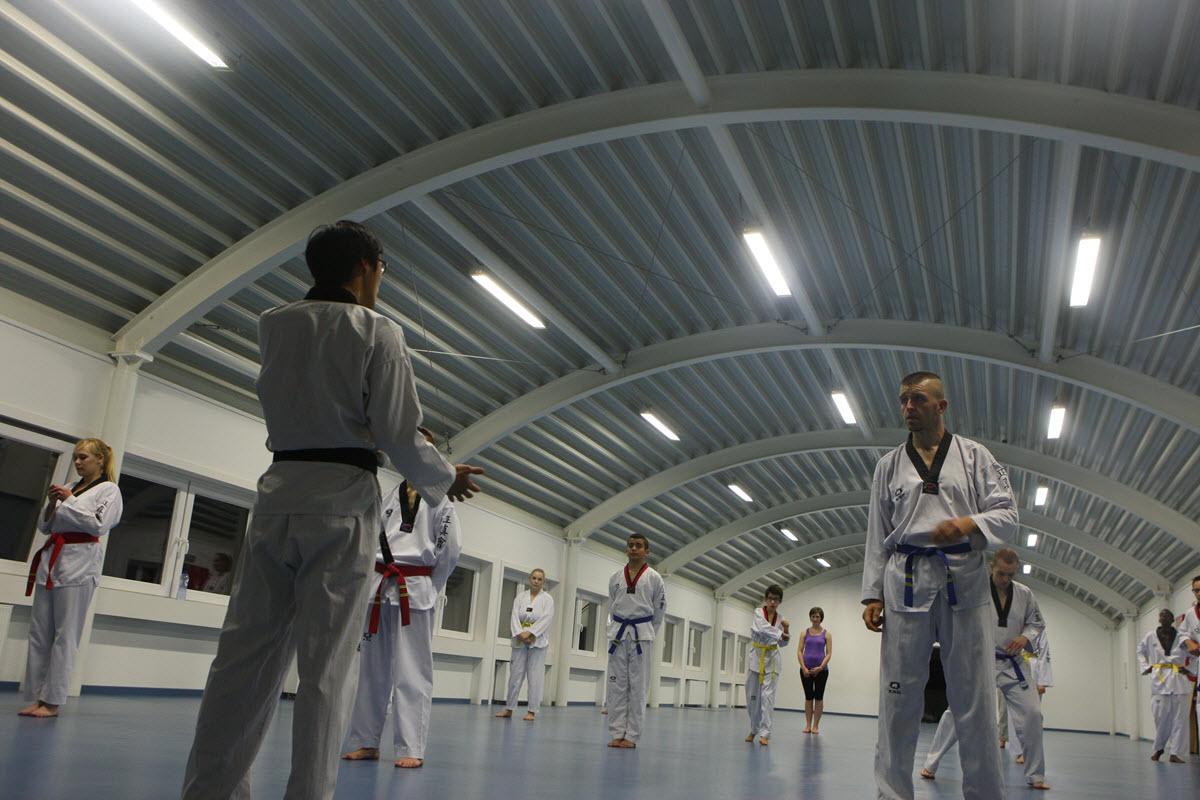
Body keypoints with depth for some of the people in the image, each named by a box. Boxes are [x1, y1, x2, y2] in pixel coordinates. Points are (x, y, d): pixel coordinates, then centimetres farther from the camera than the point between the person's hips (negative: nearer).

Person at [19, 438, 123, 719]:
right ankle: (37, 696, 11)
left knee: (65, 634, -7)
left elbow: (99, 525, -10)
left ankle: (52, 701, -3)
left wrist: (69, 501, -7)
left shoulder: (109, 489, 2)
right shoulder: (68, 488, 21)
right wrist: (52, 503, 3)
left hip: (80, 562, -7)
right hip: (52, 559, 7)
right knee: (39, 632, 5)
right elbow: (45, 526, 21)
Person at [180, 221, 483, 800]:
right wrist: (446, 479, 9)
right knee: (327, 662, -1)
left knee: (247, 650, 8)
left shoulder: (273, 325, 10)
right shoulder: (377, 333, -4)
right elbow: (400, 436, -7)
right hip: (342, 498, -4)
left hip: (279, 489, 5)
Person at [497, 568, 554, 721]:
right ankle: (509, 709, 16)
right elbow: (514, 616, 0)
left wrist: (529, 633, -17)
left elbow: (546, 619, -8)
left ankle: (532, 711, 2)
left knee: (535, 677, -4)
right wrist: (520, 634, -15)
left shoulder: (547, 599, 3)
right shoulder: (520, 597, 10)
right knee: (515, 674, 6)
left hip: (537, 641, -2)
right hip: (520, 640, 2)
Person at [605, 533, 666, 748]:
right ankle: (618, 733, 9)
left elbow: (659, 611, 6)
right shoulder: (616, 577, 8)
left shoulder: (654, 578, 1)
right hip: (618, 634, 3)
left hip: (642, 635, -3)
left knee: (638, 687, -1)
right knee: (616, 685, 3)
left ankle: (631, 736, 4)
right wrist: (619, 629, 13)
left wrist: (647, 634, 8)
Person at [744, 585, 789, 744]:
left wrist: (786, 629, -6)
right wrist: (780, 633, -25)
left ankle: (764, 734, -10)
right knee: (752, 695, 5)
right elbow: (762, 628, -21)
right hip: (756, 657, -1)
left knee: (767, 696, -9)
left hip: (772, 659, 1)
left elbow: (783, 643, 12)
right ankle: (754, 729, 23)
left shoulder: (779, 618, 8)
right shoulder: (758, 613, -1)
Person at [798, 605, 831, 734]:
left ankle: (815, 725, 8)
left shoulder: (826, 634, 2)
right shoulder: (805, 632, 6)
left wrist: (820, 668, -13)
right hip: (806, 669, 1)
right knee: (808, 697, 5)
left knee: (818, 697, 2)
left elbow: (829, 653, -2)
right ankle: (808, 725, 10)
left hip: (821, 669, -1)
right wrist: (804, 668, -9)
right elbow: (799, 651, 3)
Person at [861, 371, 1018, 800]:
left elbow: (1007, 515, 3)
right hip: (907, 583, 1)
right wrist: (873, 595, 4)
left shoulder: (974, 456, 8)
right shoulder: (889, 466, 13)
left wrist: (969, 524, -18)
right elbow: (877, 536, 12)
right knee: (899, 696, 1)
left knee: (974, 697, 1)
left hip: (964, 580, -1)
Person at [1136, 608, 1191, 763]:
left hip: (1178, 679, 0)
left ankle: (1176, 753, 0)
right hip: (1159, 679, 0)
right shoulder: (1151, 637, 9)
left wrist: (1188, 668, 1)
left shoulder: (1181, 636, 6)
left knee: (1179, 716, -4)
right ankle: (1159, 748, 18)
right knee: (1160, 716, -2)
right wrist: (1145, 667, 9)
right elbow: (1140, 652, 22)